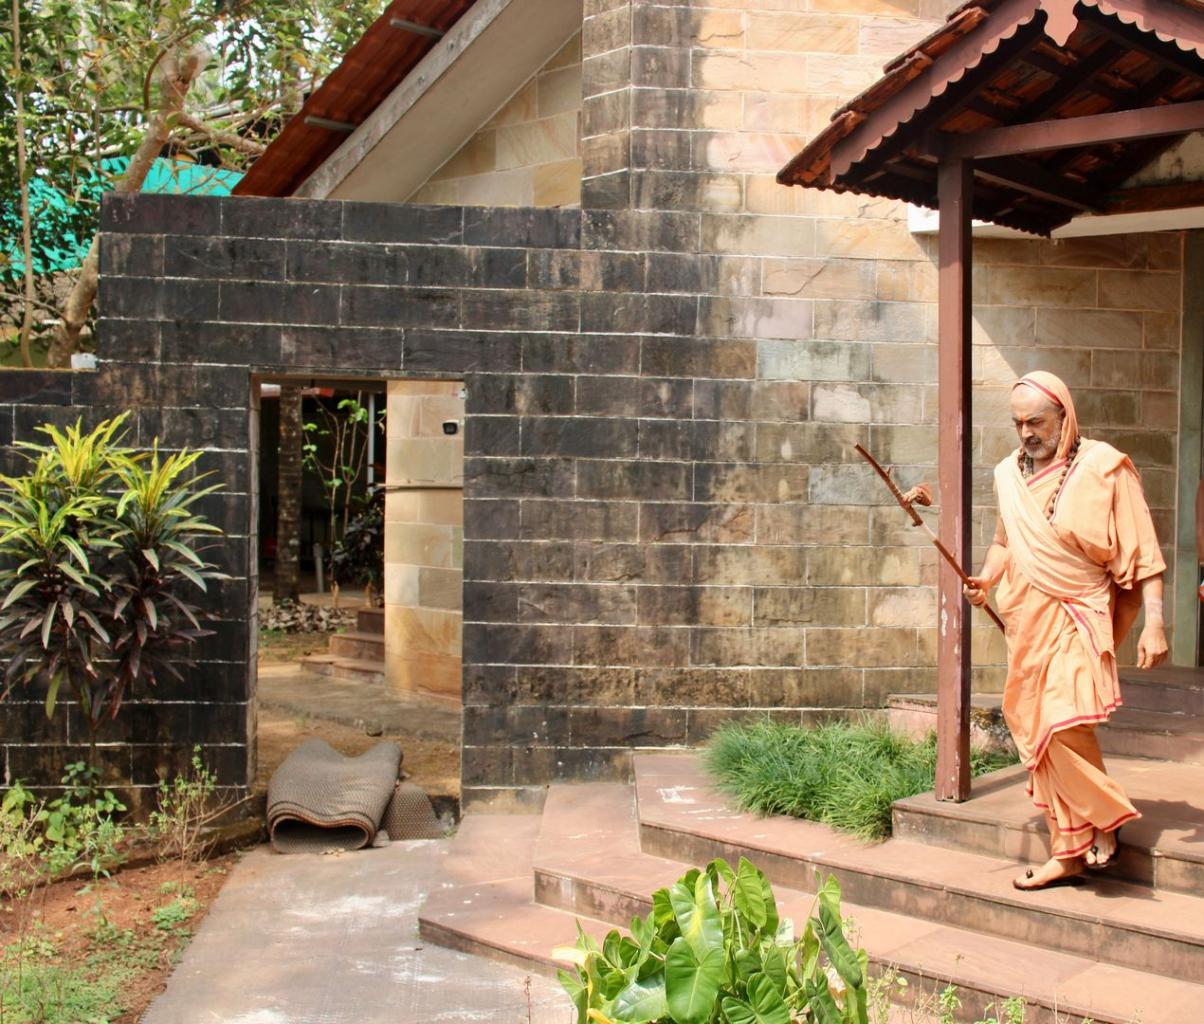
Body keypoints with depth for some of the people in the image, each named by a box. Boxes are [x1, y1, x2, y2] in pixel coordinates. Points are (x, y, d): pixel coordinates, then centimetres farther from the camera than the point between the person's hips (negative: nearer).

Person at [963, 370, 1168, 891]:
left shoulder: (1103, 467, -7)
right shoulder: (1009, 473, 8)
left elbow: (1143, 552, -7)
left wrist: (1153, 624, -12)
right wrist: (986, 579, 5)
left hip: (1078, 616, -5)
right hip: (1027, 619, 6)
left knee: (1063, 721, -20)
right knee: (1037, 732, 6)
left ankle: (1104, 816, 6)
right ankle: (1068, 852, 16)